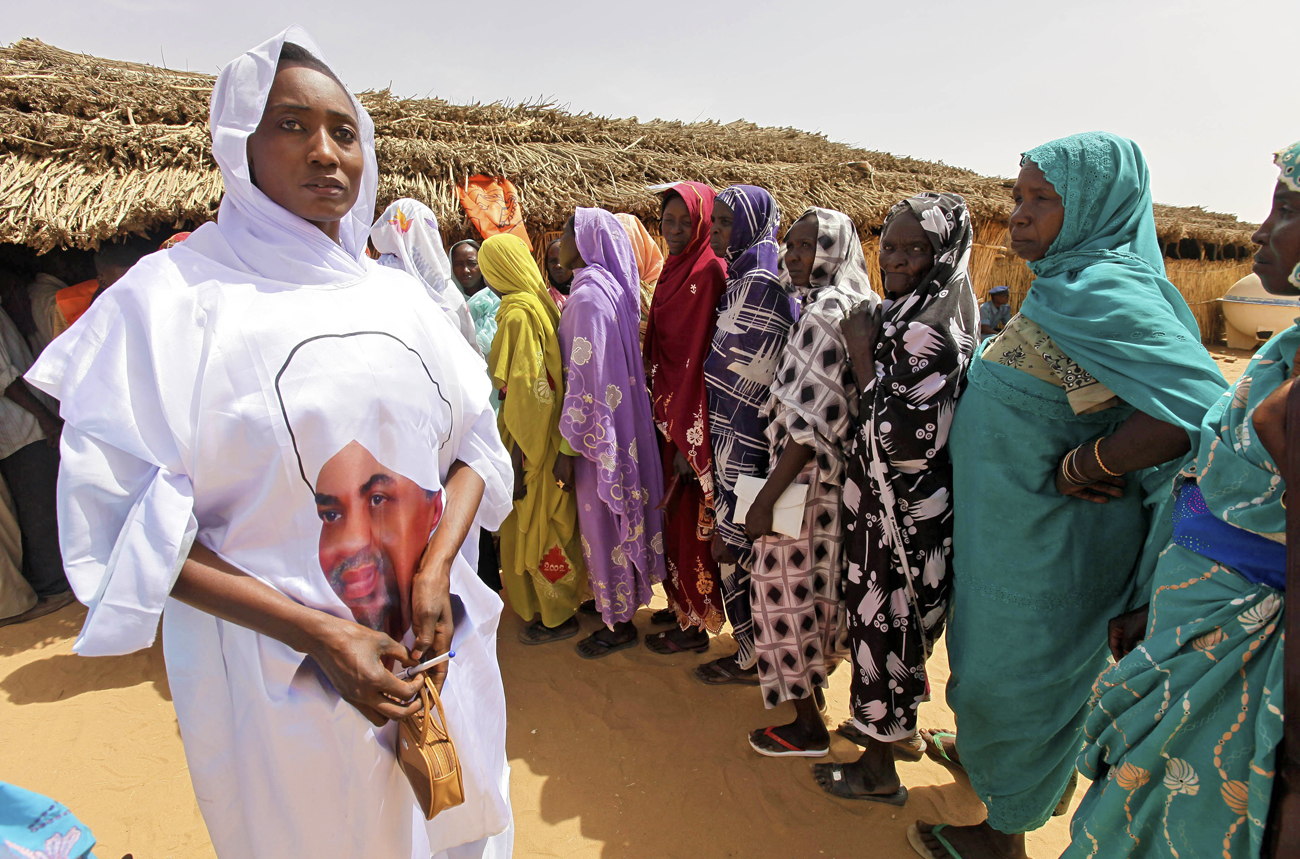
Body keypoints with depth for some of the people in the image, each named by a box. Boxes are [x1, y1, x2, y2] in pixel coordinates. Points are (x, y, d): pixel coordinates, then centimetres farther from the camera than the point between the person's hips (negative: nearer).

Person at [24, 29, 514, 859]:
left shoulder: (398, 294, 4)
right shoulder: (174, 295, -9)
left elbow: (475, 439, 4)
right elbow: (130, 522, -12)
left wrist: (437, 567, -13)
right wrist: (317, 634, -20)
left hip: (434, 634, 4)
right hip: (284, 676, -4)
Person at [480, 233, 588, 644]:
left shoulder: (518, 313, -19)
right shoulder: (542, 303, 7)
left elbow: (526, 389, -23)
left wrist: (518, 457, -19)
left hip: (530, 435, -9)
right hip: (548, 430, 9)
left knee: (536, 524, 5)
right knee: (544, 522, 21)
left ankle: (557, 616, 21)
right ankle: (558, 601, 37)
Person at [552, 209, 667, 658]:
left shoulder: (588, 295, -19)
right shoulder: (608, 287, 10)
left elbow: (585, 376, -24)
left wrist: (569, 447, -19)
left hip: (596, 427, -9)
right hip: (616, 419, 9)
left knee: (603, 520, 3)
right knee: (609, 517, 20)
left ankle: (620, 625, 18)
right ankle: (613, 601, 37)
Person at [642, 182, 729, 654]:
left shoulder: (708, 271, -14)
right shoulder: (674, 268, 13)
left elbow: (701, 355, -19)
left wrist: (687, 437, -21)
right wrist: (662, 416, 13)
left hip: (692, 414, -9)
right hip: (667, 409, 9)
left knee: (690, 515, 2)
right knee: (674, 512, 17)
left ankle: (696, 624, 17)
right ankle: (682, 602, 34)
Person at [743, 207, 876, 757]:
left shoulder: (824, 313, -20)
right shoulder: (859, 307, 9)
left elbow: (812, 420, -25)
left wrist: (766, 498, -22)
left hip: (805, 476, -9)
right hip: (833, 474, 9)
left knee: (786, 589, 4)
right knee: (814, 583, 23)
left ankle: (808, 727, 20)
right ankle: (811, 682, 44)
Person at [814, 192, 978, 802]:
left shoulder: (926, 335, -24)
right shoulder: (900, 316, 6)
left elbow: (904, 440, -29)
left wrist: (862, 355, -24)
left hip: (902, 514, -10)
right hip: (889, 504, 10)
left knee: (882, 621, 6)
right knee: (891, 618, 23)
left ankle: (878, 770, 27)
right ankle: (894, 728, 46)